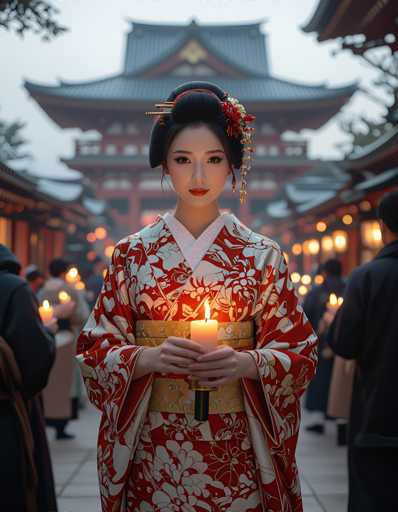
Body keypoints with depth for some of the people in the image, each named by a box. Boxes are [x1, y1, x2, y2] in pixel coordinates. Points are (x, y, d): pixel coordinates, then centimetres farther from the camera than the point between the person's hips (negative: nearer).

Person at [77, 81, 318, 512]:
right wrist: (151, 357, -18)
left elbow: (299, 352, 1)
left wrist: (246, 363, -18)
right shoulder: (131, 253, 2)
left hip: (237, 451, 0)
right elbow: (96, 351, 1)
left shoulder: (262, 255, 1)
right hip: (155, 452, 0)